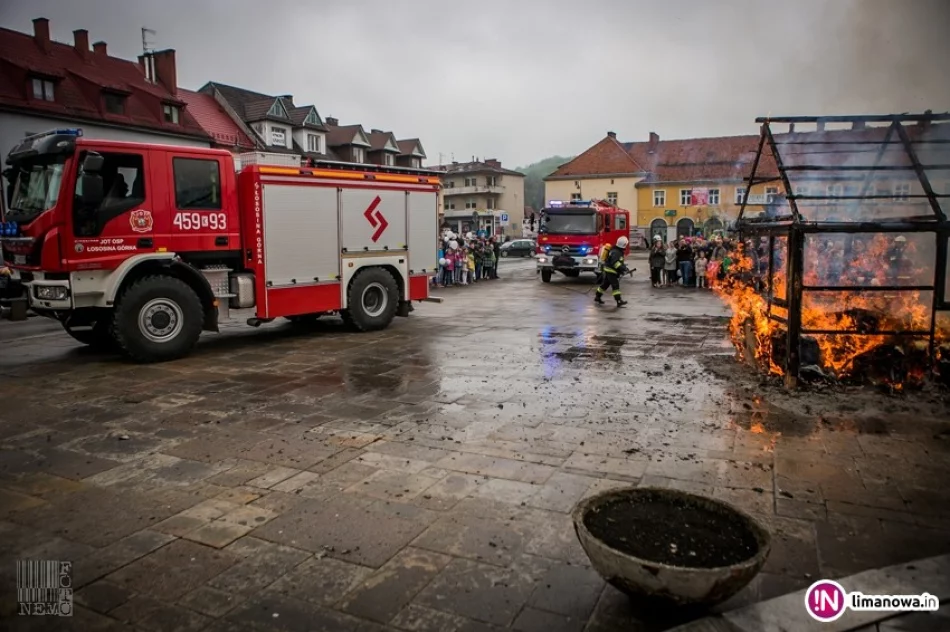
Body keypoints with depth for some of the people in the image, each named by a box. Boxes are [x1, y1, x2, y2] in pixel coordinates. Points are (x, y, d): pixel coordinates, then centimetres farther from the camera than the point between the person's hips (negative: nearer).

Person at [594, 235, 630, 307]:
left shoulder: (618, 251, 11)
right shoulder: (616, 252, -22)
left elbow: (619, 261, 20)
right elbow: (615, 263, -31)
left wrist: (624, 266, 8)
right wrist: (622, 268, -32)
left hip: (608, 271, 11)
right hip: (611, 271, -11)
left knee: (605, 284, 16)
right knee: (615, 285, -11)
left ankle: (597, 297, 24)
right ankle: (619, 301, -13)